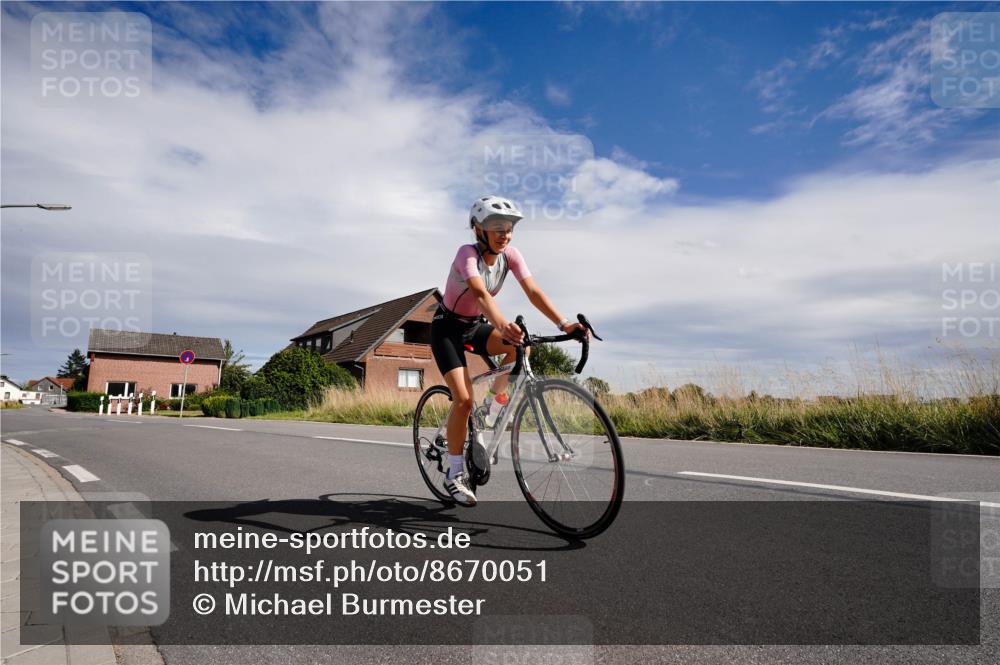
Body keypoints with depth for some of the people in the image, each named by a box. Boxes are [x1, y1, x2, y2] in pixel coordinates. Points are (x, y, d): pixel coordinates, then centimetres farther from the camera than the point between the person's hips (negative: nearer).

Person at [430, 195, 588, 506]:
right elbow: (480, 293, -45)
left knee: (521, 344, -25)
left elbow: (533, 291, -22)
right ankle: (454, 474, -1)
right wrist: (503, 325, -63)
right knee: (464, 400, -17)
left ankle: (496, 401, -1)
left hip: (476, 325, 5)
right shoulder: (467, 253, -26)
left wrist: (564, 324, -36)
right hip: (448, 327, -5)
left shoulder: (510, 255, -11)